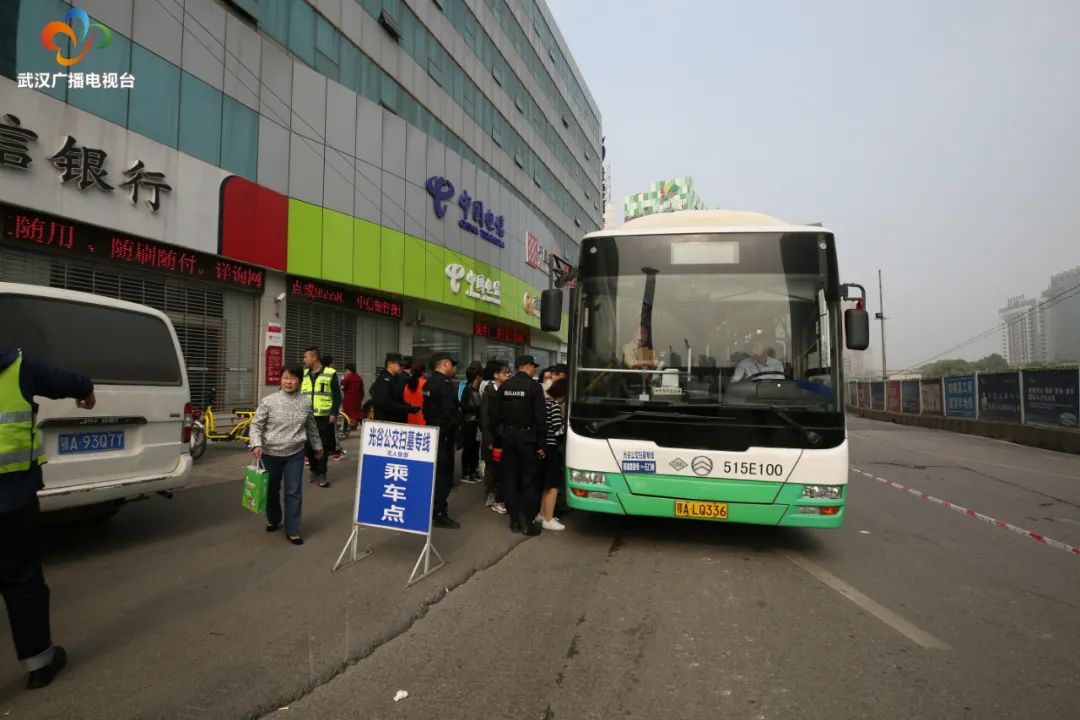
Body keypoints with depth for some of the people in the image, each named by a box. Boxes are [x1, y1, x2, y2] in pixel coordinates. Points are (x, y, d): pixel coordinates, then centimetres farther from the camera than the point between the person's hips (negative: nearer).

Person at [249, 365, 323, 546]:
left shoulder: (306, 402, -2)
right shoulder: (269, 401, -9)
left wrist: (317, 445, 21)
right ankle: (273, 520, 40)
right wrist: (257, 444, -20)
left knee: (294, 492, 1)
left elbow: (311, 427, 12)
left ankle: (292, 531, 10)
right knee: (272, 490, 17)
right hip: (270, 453, -1)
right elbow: (256, 425, -6)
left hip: (295, 454, 1)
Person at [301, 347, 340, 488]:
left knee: (323, 447, -1)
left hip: (324, 418, -4)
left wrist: (333, 413, -11)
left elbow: (337, 396, -3)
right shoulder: (304, 375, 12)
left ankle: (321, 474, 6)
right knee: (309, 446, 8)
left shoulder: (330, 374, -4)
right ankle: (314, 471, 25)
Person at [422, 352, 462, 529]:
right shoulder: (445, 383, -19)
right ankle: (439, 514, 0)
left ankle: (433, 508, 26)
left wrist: (432, 422, 15)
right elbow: (450, 410, -25)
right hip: (444, 433, -10)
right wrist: (457, 423, -9)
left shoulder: (429, 382, 11)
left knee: (436, 471, 17)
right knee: (444, 473, -3)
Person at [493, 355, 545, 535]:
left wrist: (497, 441, 9)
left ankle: (514, 520, 14)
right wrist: (540, 444, -7)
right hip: (526, 437, -4)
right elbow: (540, 417, -12)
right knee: (528, 480, 3)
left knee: (509, 479, 9)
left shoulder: (504, 386, 4)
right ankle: (527, 521, 4)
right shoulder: (534, 386, -10)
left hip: (507, 436, 4)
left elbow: (497, 415, 5)